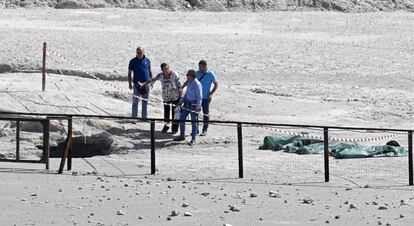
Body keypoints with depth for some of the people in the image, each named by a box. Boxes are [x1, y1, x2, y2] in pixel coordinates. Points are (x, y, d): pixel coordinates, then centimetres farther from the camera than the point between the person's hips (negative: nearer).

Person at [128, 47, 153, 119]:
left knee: (145, 102, 9)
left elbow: (150, 71, 16)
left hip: (146, 84, 3)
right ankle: (134, 117, 1)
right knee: (135, 101, -2)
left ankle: (144, 117, 17)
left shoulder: (147, 61, 7)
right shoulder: (133, 61, -1)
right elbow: (129, 73, 1)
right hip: (137, 84, -3)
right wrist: (130, 83, -7)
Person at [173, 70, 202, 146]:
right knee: (181, 118, 11)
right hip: (187, 102, 9)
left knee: (194, 121, 0)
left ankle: (193, 139, 8)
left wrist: (198, 107, -22)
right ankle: (182, 136, 24)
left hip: (194, 104, -9)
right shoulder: (189, 83, 9)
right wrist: (181, 101, 18)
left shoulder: (197, 84, -17)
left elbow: (199, 97, -18)